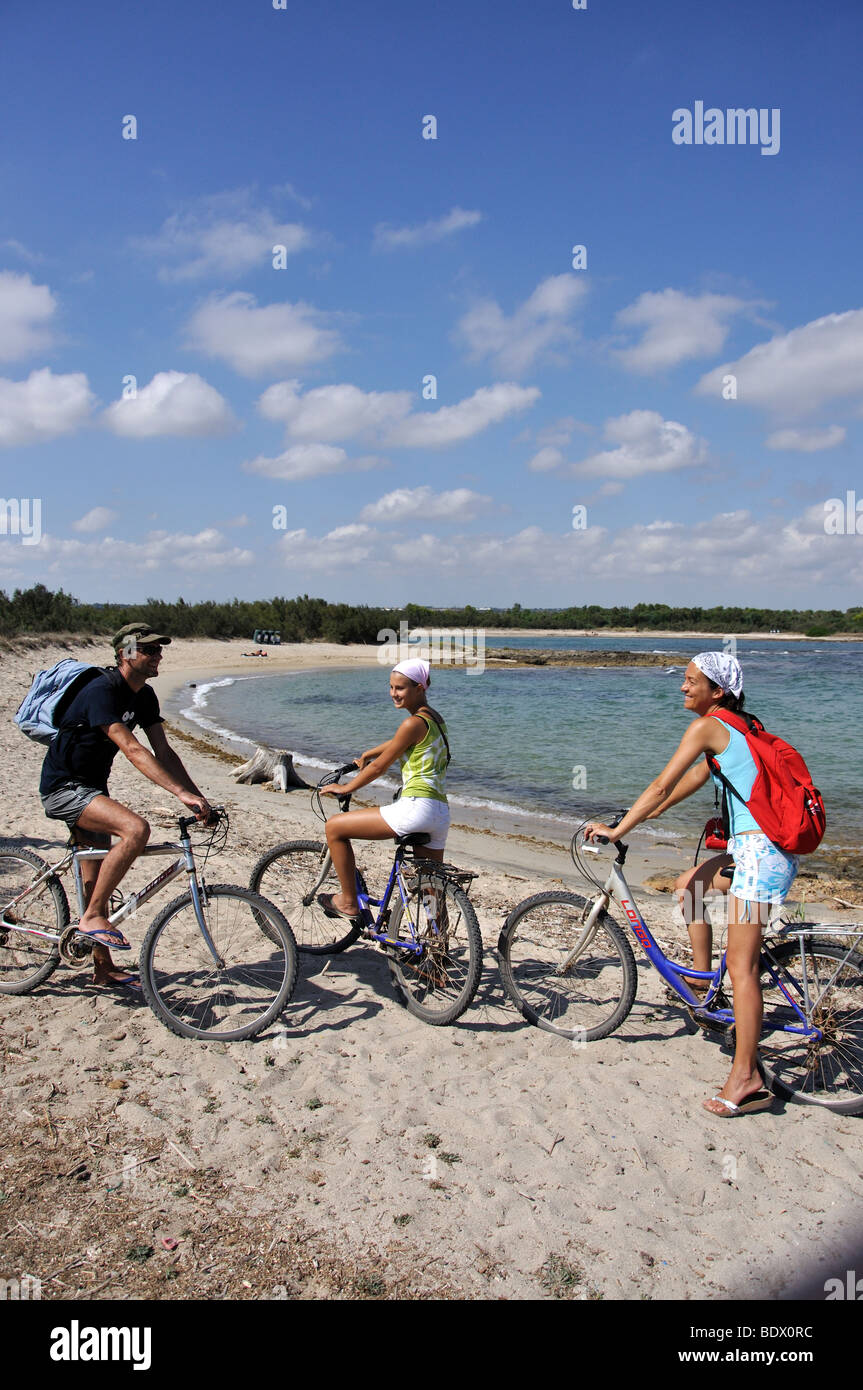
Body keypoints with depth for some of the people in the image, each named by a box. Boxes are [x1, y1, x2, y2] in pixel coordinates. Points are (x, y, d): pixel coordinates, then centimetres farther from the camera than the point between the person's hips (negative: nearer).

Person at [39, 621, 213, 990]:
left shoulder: (144, 696, 3)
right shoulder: (102, 691, -24)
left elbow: (163, 751, 2)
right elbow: (132, 750, -34)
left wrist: (198, 798, -7)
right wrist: (181, 792, -41)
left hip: (91, 788, 9)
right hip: (63, 788, -9)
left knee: (97, 882, 13)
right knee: (135, 829, -31)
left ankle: (104, 969, 24)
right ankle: (92, 917, -17)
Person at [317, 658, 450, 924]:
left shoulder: (415, 723, -10)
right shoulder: (433, 718, 18)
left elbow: (379, 767, -5)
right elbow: (397, 743, 36)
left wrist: (345, 788, 9)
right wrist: (366, 755, 49)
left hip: (416, 807, -10)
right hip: (440, 814, 10)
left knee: (335, 827, 2)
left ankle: (349, 902, 9)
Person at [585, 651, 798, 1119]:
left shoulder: (707, 725, -10)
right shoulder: (734, 727, 18)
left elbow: (662, 785, -12)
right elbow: (697, 777, 28)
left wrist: (616, 830, -6)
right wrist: (650, 813, 33)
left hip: (761, 849, -10)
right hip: (756, 846, 10)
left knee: (740, 963, -7)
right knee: (687, 884, 24)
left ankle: (746, 1079, -2)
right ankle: (701, 980, 30)